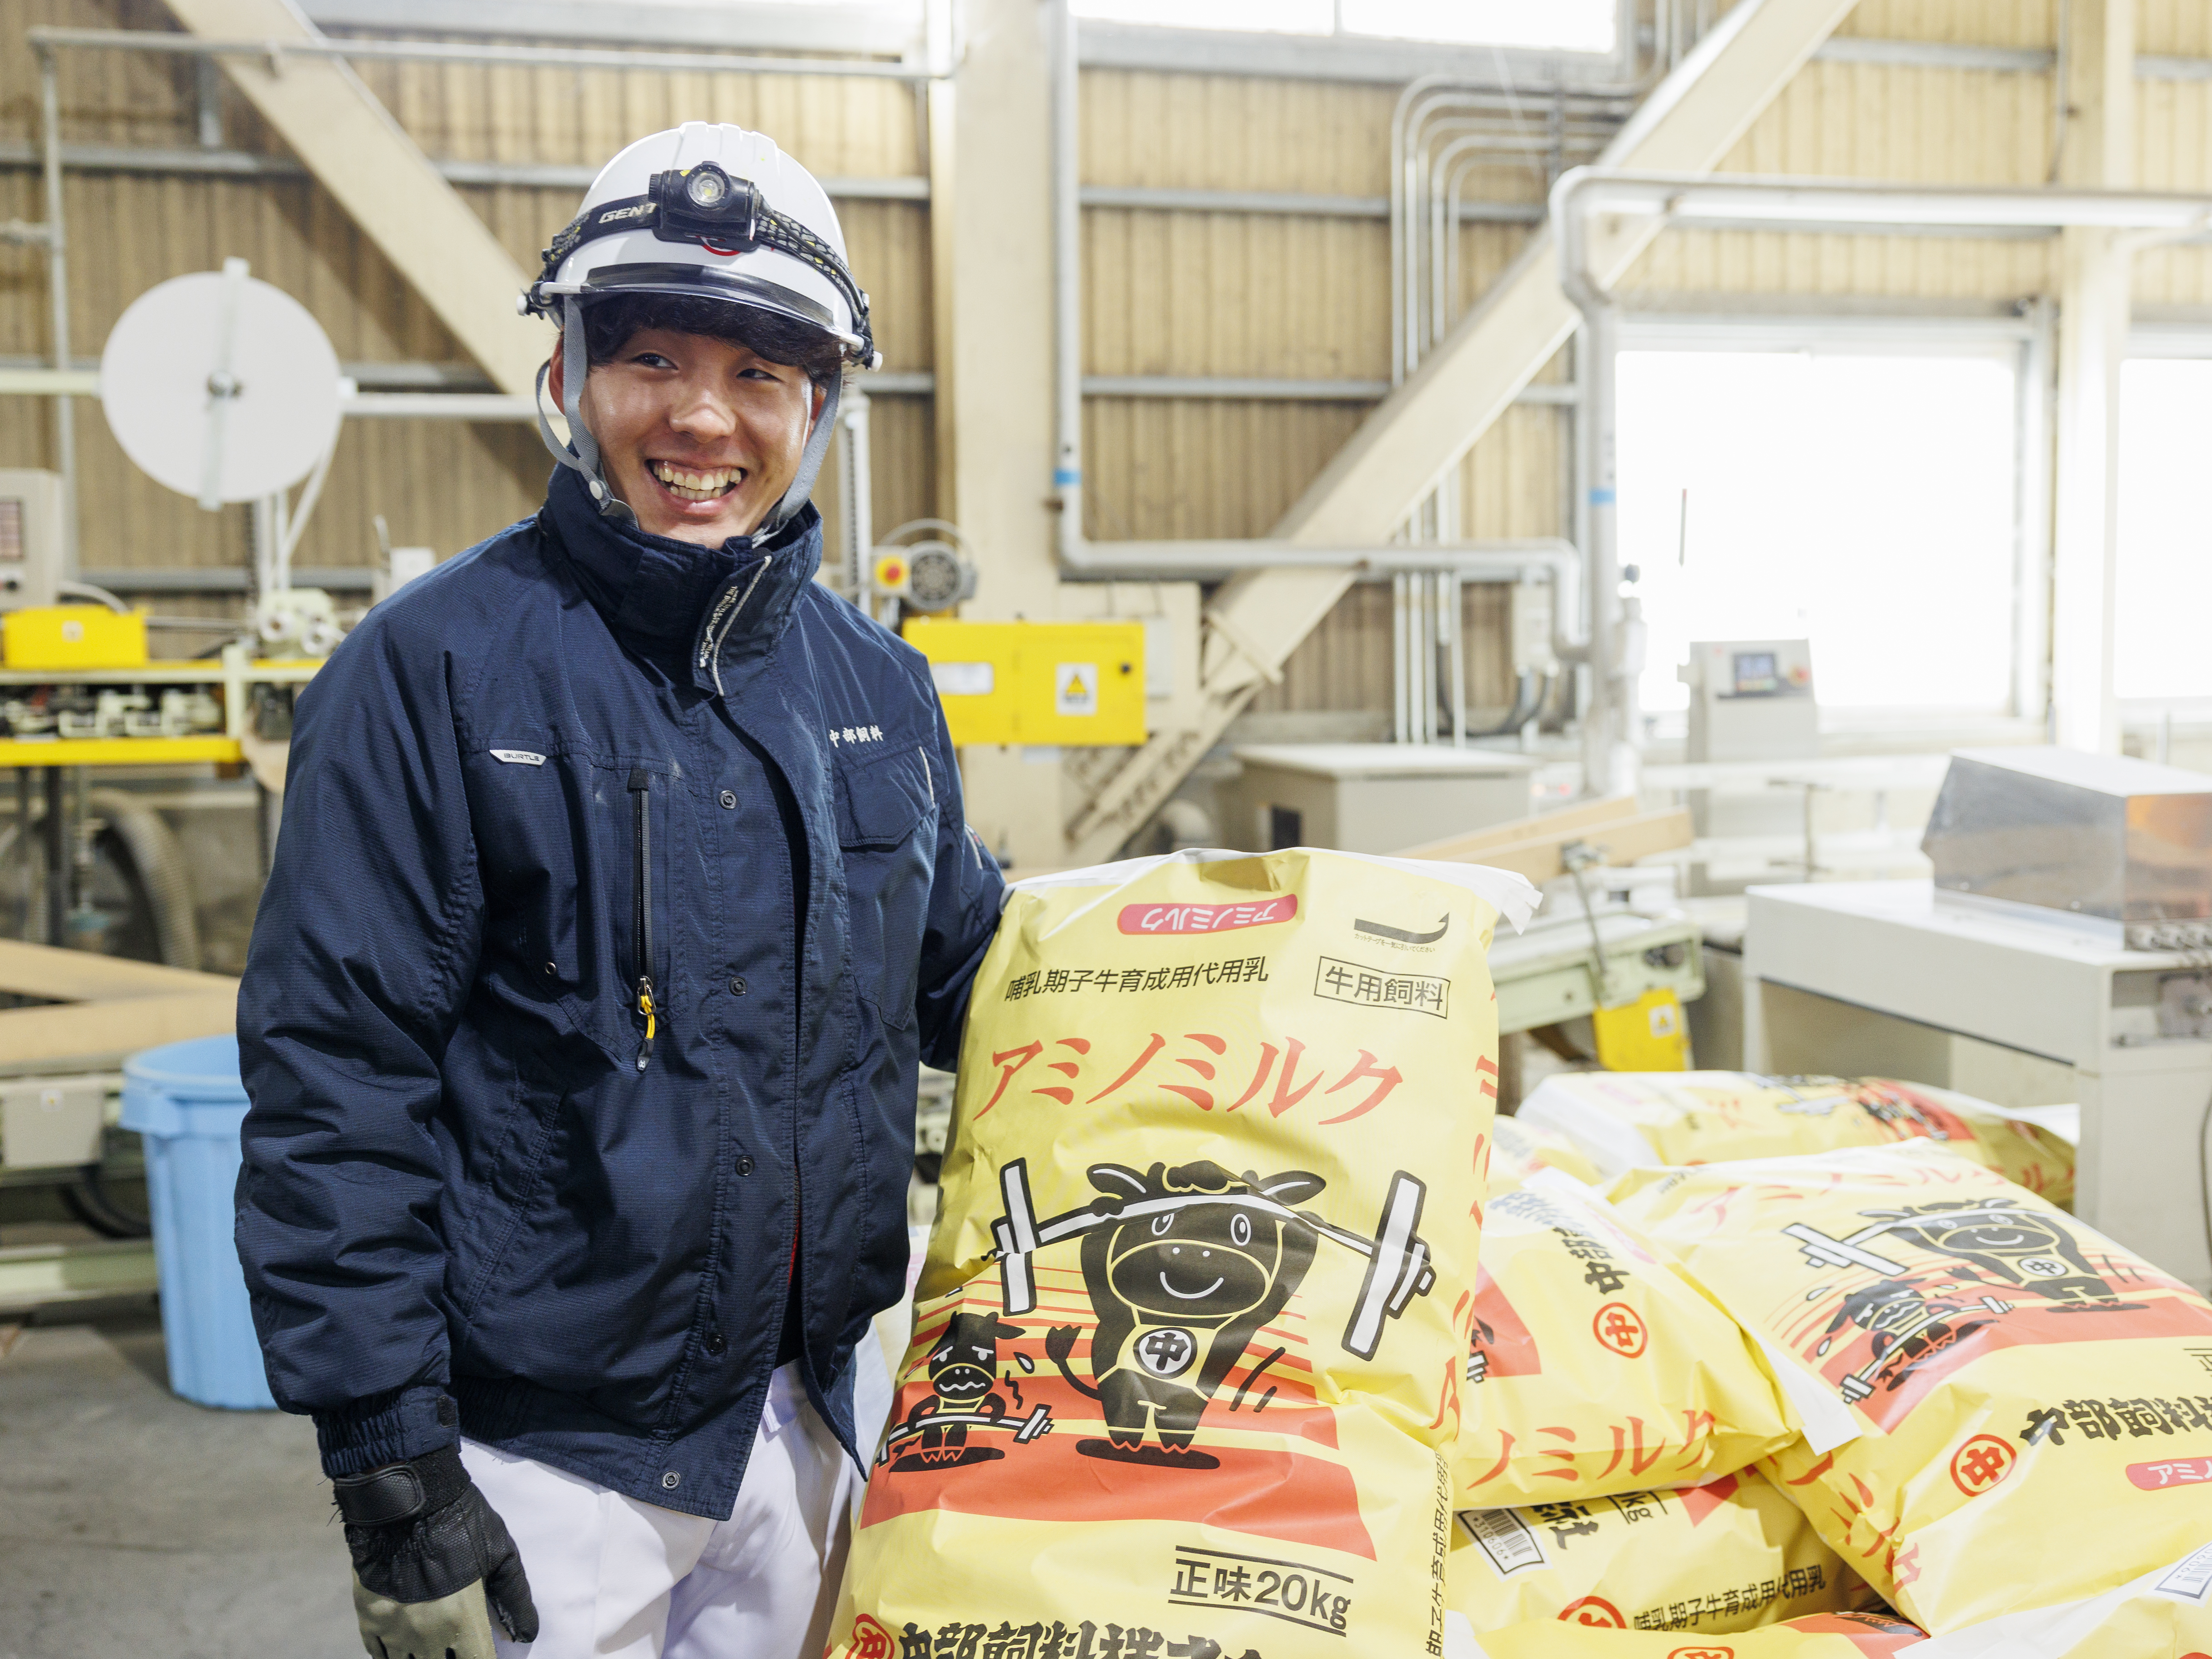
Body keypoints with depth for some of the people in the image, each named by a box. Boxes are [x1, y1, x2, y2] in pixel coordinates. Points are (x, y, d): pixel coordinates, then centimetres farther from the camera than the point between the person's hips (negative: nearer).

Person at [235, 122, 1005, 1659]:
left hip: (821, 1405, 5)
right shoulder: (437, 667, -13)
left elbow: (967, 978, 15)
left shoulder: (878, 686, 3)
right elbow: (334, 1083, -14)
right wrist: (391, 1469, -15)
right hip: (549, 1443, -5)